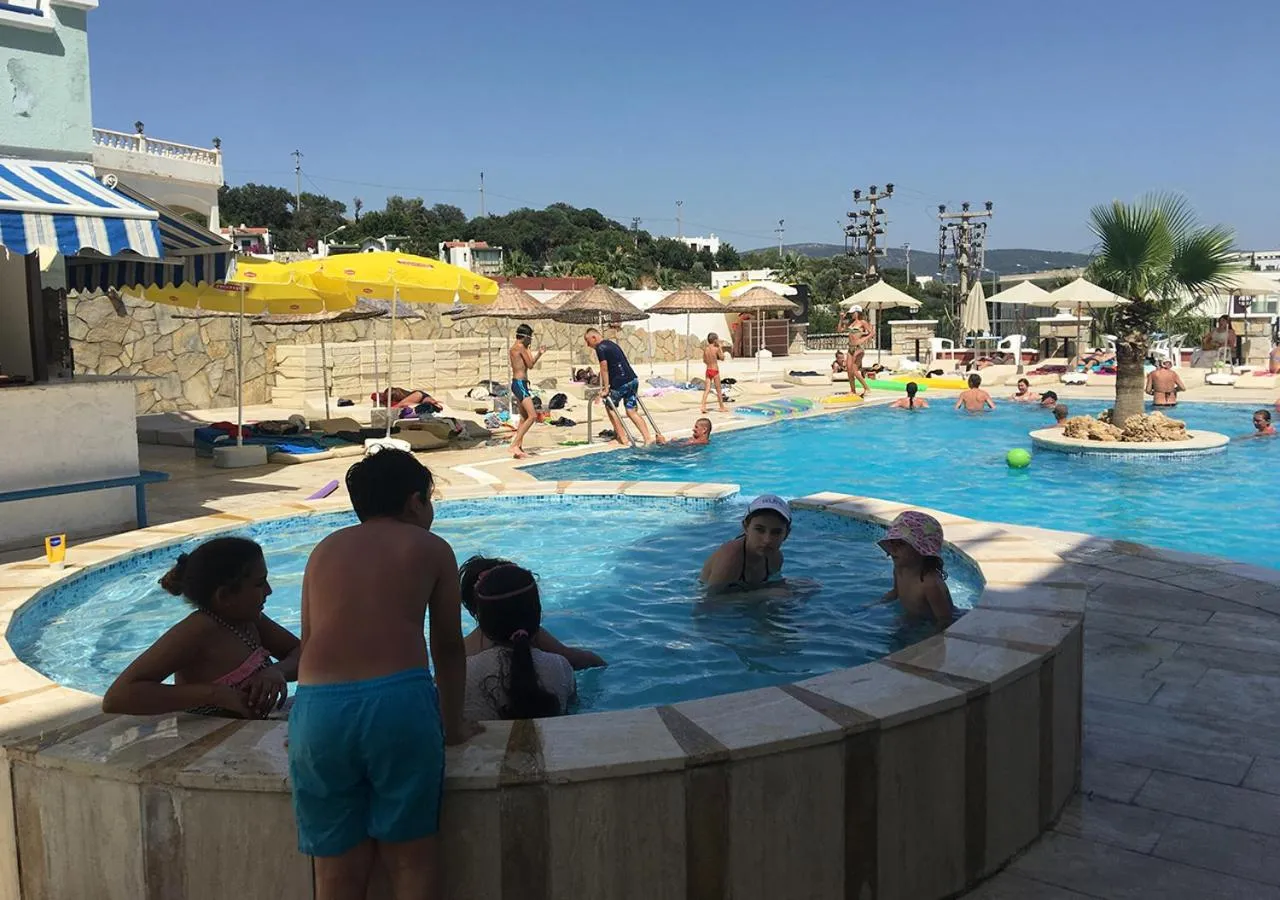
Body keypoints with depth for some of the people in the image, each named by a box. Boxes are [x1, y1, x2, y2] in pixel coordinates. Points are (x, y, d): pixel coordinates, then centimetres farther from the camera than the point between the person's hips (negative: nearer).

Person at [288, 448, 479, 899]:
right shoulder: (431, 548, 17)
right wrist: (453, 723, 34)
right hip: (398, 700, -3)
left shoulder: (324, 550, 24)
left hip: (317, 706, 3)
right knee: (411, 858, 12)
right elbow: (449, 646, 21)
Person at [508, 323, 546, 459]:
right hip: (520, 384, -11)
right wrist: (527, 350, 3)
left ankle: (519, 447, 19)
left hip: (518, 383, 11)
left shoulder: (514, 348, 17)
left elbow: (528, 364, 25)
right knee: (532, 416, -15)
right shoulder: (521, 347, -13)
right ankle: (515, 445, -18)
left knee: (524, 417, 16)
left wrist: (539, 354, 27)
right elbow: (530, 365, -8)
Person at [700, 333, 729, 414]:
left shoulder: (705, 349, 1)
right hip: (715, 371, -4)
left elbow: (704, 360, 9)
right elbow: (722, 358, 0)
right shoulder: (716, 349, -13)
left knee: (707, 389, 4)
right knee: (718, 390, 9)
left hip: (708, 370, 4)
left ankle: (703, 407, -8)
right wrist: (720, 347, 3)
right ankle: (722, 407, 21)